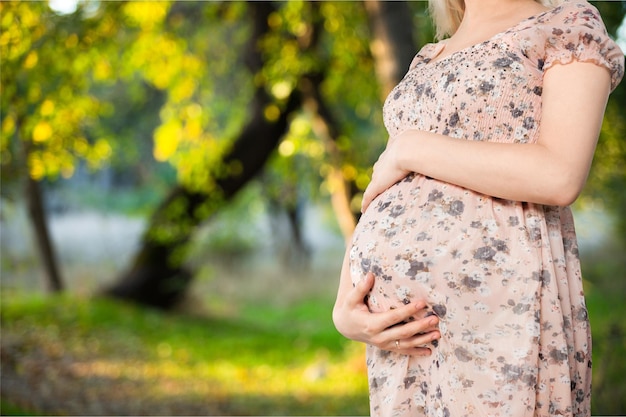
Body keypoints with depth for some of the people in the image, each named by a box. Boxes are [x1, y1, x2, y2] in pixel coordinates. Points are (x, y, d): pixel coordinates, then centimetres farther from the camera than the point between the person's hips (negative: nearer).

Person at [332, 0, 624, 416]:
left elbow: (559, 175, -13)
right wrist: (344, 308, -3)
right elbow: (375, 203, 15)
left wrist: (409, 149, -5)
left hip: (496, 300, -5)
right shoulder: (426, 62, 21)